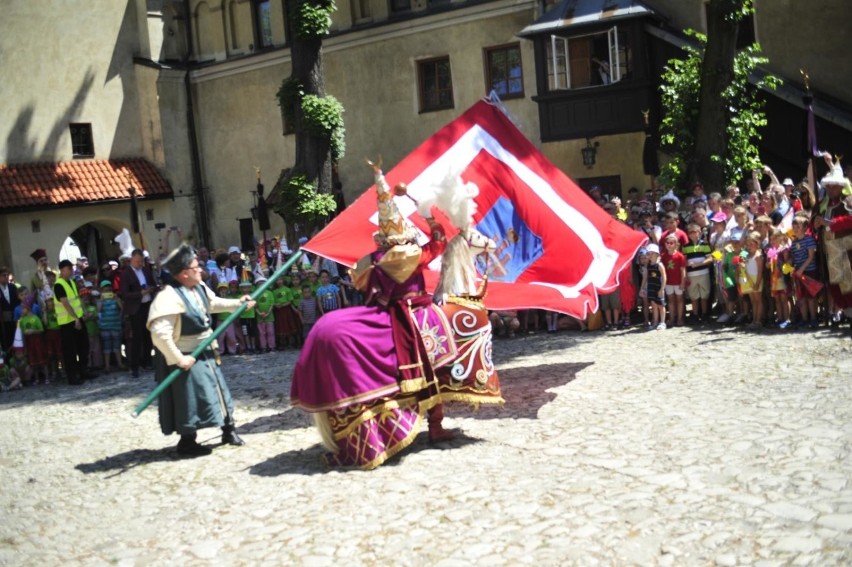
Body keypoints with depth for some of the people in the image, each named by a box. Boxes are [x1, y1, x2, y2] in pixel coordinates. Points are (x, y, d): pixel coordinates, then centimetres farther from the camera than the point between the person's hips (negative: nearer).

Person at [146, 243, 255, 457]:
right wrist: (178, 359, -29)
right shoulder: (169, 297, -29)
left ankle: (228, 430, 34)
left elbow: (214, 303, 22)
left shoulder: (199, 287, 0)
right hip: (187, 357, -9)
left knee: (217, 391, 18)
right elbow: (159, 333, -34)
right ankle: (187, 442, 16)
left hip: (204, 353, 9)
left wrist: (239, 303, 15)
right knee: (192, 399, 0)